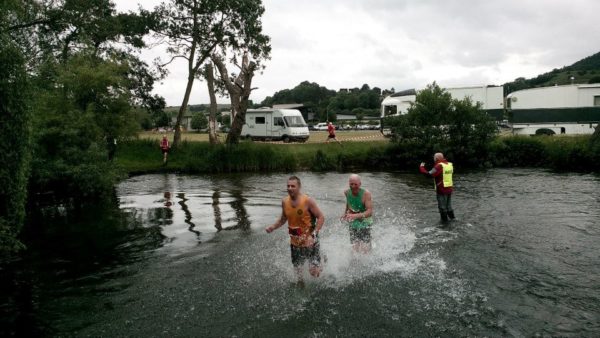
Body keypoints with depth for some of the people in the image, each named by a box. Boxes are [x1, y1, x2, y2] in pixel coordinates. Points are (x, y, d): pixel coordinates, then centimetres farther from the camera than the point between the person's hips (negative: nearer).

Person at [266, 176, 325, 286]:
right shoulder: (285, 201, -3)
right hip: (295, 242, 4)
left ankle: (323, 257, 30)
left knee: (314, 273, -1)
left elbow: (321, 217, -14)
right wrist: (273, 227, -4)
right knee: (297, 270, 13)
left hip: (309, 241, -4)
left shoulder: (307, 201, -18)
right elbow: (283, 219, 12)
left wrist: (314, 234, -24)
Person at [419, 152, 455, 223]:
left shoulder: (439, 166, -19)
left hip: (441, 190, -7)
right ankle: (451, 217, 32)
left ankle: (444, 220, 16)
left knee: (442, 206, 7)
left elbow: (429, 174, -25)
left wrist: (421, 167, -13)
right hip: (449, 188, 7)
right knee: (449, 205, 22)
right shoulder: (450, 164, 4)